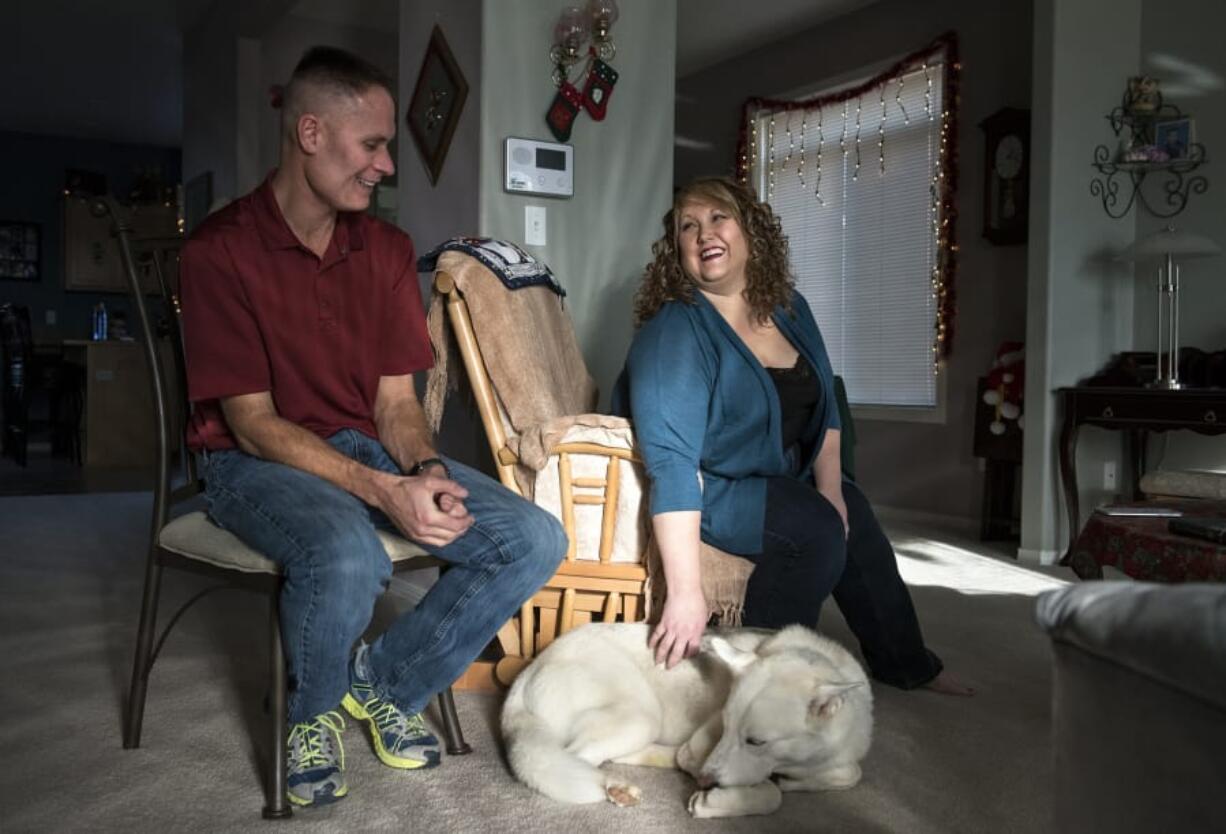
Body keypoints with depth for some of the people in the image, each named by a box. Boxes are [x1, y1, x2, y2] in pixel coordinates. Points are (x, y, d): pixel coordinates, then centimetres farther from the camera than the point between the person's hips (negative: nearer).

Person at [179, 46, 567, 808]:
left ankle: (387, 682, 5)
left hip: (369, 446, 5)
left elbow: (395, 399, 3)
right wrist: (382, 491, -29)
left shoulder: (387, 249, 5)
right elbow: (252, 423, -16)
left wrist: (427, 473, -20)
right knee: (347, 558, -39)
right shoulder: (221, 250, -12)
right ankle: (312, 714, -3)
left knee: (536, 540, -15)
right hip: (259, 461, -5)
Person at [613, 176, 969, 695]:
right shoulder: (673, 331, -28)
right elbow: (672, 462, -37)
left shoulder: (788, 309, -2)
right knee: (816, 527, -23)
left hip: (769, 476, 8)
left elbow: (823, 406, 8)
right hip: (694, 494, -8)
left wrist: (828, 486, -6)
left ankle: (904, 663, 28)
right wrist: (685, 592, -42)